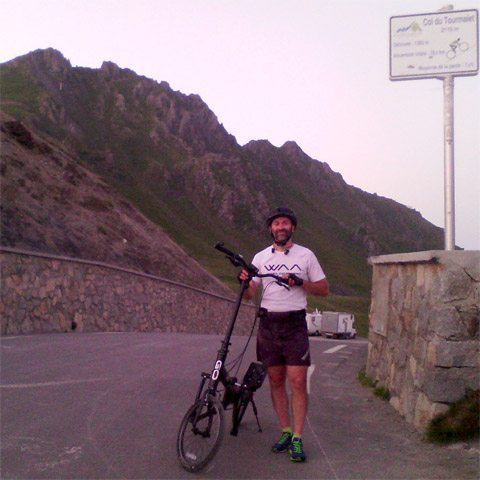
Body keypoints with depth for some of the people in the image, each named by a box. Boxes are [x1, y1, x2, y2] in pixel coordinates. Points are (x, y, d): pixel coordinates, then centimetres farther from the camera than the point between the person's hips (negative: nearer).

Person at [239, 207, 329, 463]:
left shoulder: (306, 255, 3)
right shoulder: (261, 257, 9)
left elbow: (324, 289, 4)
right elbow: (249, 294, 6)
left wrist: (301, 282, -14)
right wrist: (243, 281, -17)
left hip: (294, 324, -2)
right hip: (268, 324, 3)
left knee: (297, 382, -7)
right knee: (276, 381, 8)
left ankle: (297, 438, 2)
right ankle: (286, 432, 20)